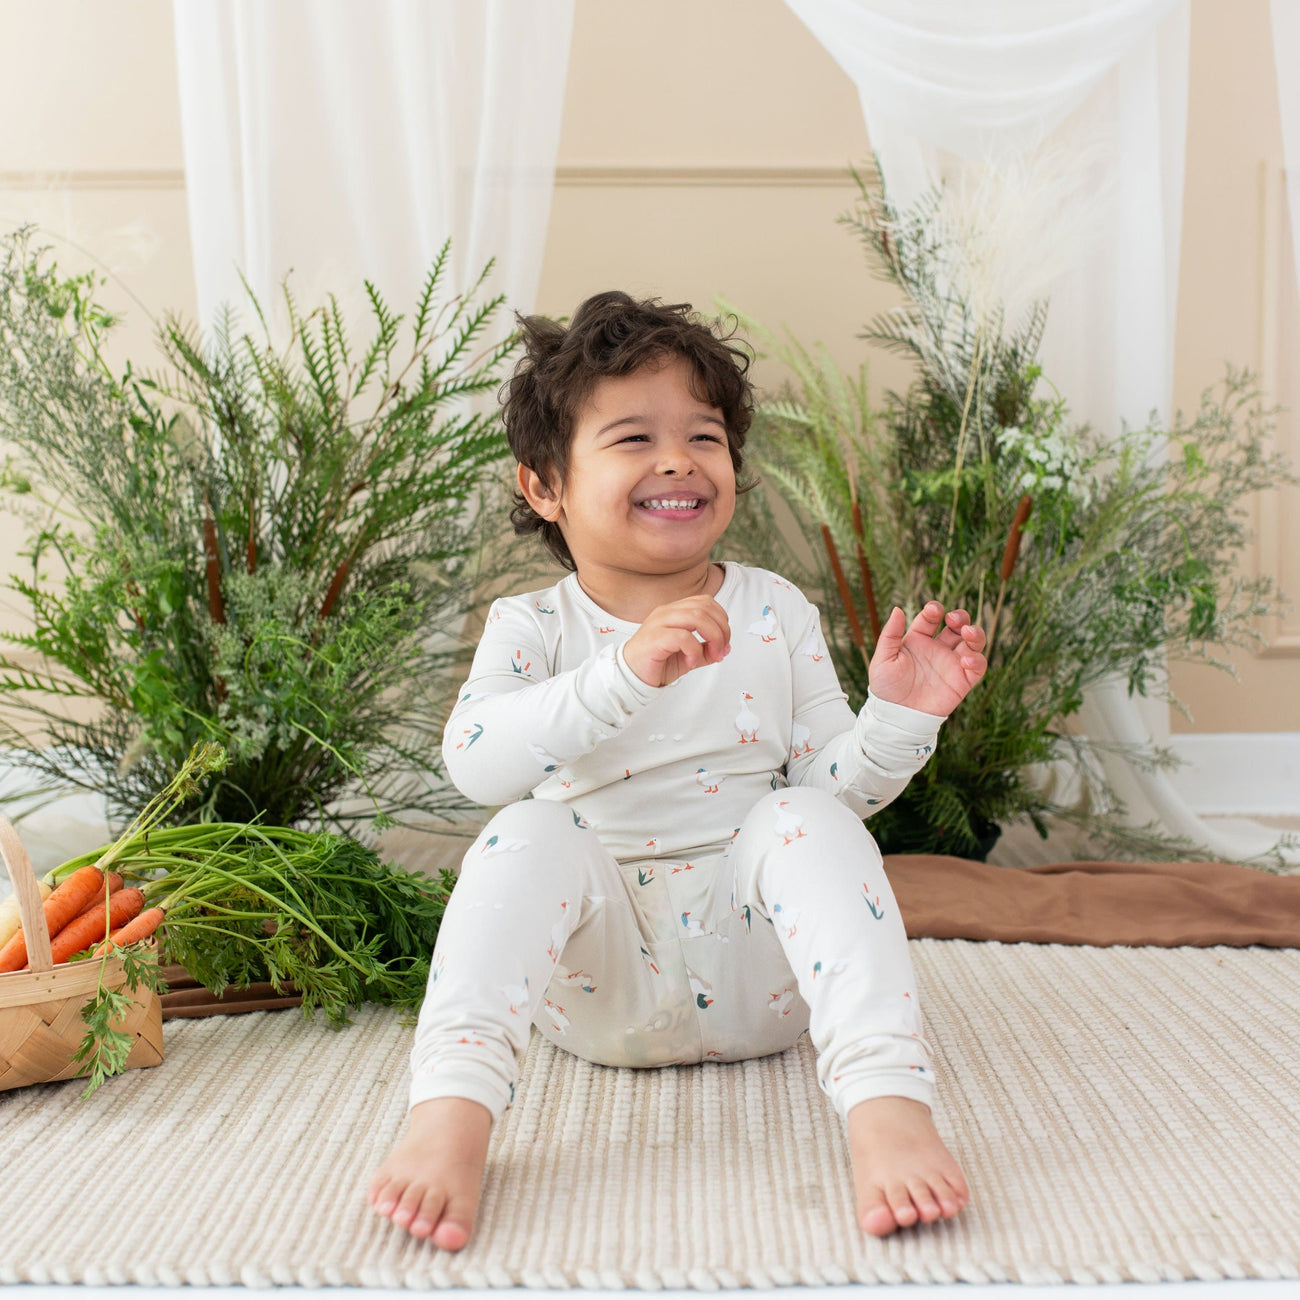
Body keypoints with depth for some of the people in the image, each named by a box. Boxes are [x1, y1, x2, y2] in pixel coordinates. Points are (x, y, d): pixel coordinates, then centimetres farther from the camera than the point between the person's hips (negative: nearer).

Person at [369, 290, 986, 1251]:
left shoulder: (777, 613, 4)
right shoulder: (532, 627, -2)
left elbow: (839, 788, 4)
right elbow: (475, 764, -23)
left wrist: (899, 718, -17)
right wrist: (626, 674, -36)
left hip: (760, 970, 1)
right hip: (604, 987, -1)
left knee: (805, 823, -26)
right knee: (532, 835, -27)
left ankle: (888, 1105, -34)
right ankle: (451, 1114, -35)